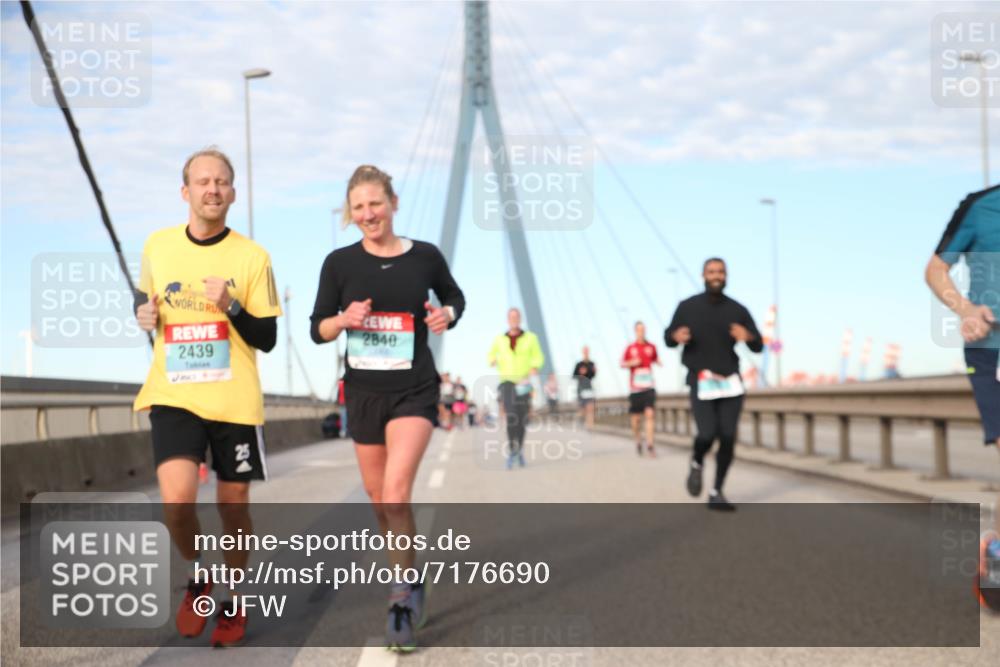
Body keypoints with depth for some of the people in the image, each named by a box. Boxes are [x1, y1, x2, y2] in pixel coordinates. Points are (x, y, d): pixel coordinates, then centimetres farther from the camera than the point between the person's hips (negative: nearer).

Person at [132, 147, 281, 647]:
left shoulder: (252, 257, -4)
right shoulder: (157, 246, 3)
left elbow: (267, 339, -3)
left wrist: (231, 307, -20)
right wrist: (144, 314, -1)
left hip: (235, 399, 0)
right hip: (172, 395, 1)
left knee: (233, 505, 7)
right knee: (177, 499, -18)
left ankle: (233, 601, 31)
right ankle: (197, 577, 12)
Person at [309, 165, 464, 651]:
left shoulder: (425, 257, -3)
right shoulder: (340, 263, -2)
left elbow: (454, 297, 16)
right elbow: (318, 329, 3)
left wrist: (447, 314, -6)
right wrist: (344, 319, -17)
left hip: (414, 390, -3)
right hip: (363, 391, 3)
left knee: (395, 492, -21)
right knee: (378, 497, 13)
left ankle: (402, 594, -8)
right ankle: (409, 579, 35)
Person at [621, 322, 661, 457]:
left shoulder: (651, 347, 5)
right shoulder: (630, 348, 2)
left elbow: (655, 360, 20)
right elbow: (622, 364, 9)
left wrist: (659, 362, -3)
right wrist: (632, 363, -10)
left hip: (649, 386, 0)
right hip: (635, 388, 0)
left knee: (649, 414, -13)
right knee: (635, 418, 4)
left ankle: (650, 445, -12)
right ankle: (638, 441, 28)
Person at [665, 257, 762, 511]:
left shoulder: (737, 310, 4)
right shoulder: (687, 307, 2)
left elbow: (758, 346, 6)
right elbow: (668, 337, 12)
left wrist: (748, 337, -18)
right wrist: (676, 337, -13)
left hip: (731, 381, 2)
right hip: (701, 381, -2)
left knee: (728, 438, -4)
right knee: (707, 434, -17)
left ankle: (716, 494, 8)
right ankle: (697, 464, 18)